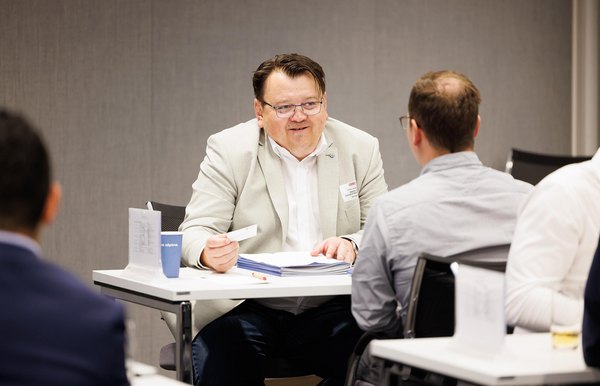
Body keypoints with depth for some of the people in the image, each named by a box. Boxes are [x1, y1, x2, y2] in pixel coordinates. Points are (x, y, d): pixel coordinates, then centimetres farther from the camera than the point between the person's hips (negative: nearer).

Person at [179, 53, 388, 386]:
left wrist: (353, 245, -17)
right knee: (213, 357, -33)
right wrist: (208, 252, -29)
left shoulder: (361, 149, 9)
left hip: (329, 310, 2)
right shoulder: (228, 150, 2)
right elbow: (195, 231, -3)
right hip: (247, 311, -2)